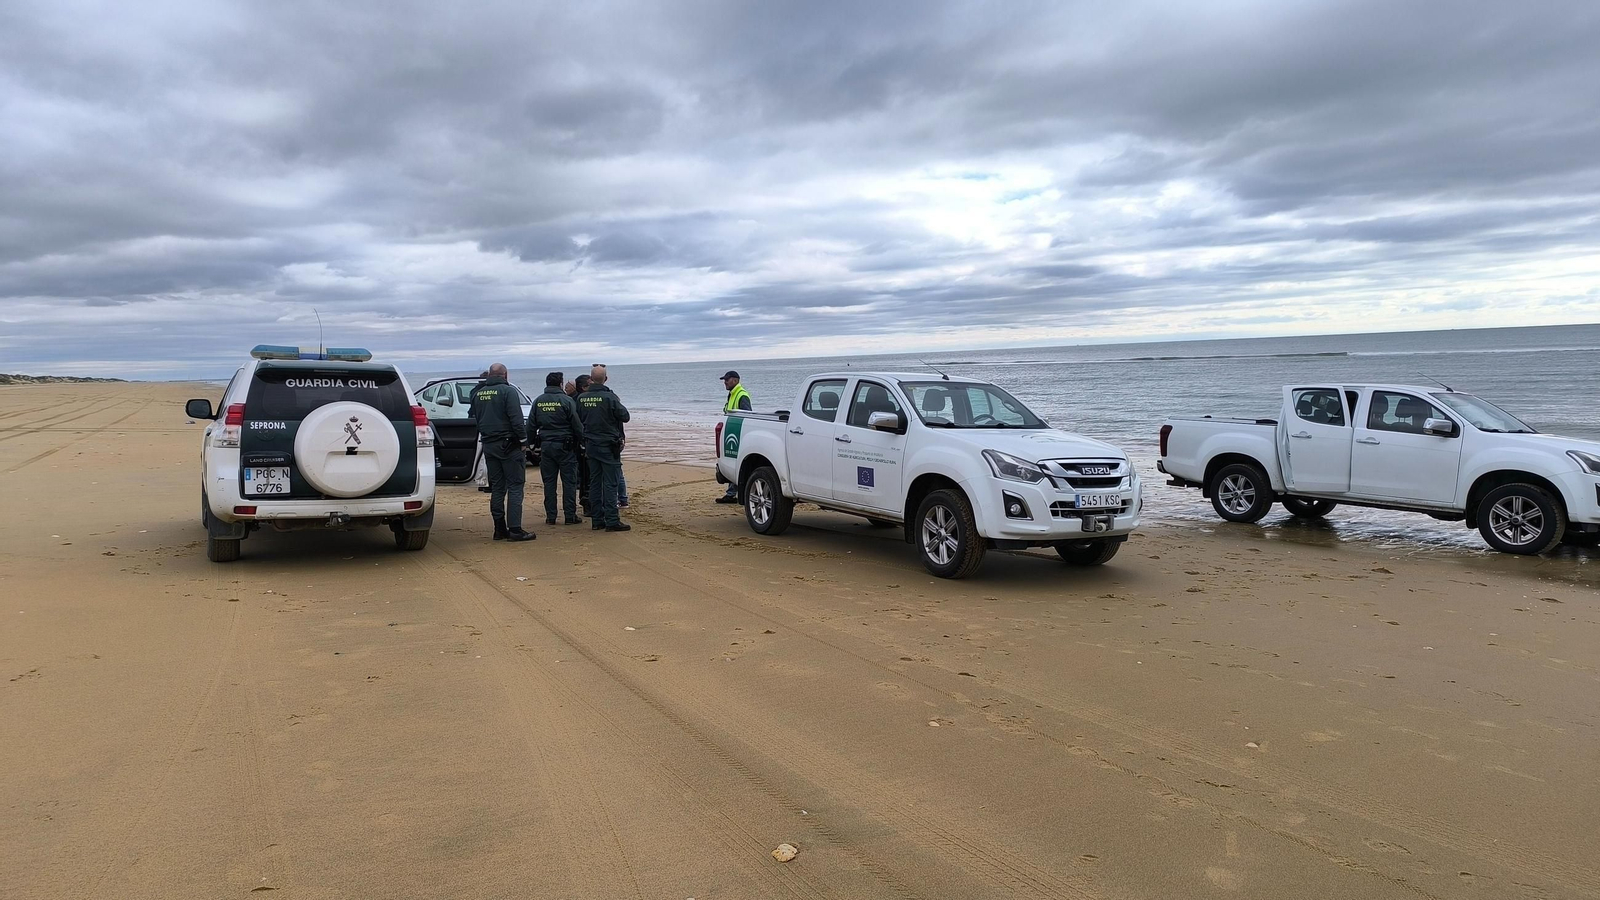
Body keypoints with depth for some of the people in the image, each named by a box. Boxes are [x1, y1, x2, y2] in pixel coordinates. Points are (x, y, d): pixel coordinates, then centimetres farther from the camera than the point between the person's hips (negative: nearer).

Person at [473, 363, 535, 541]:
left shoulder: (478, 394, 11)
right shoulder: (508, 391, -11)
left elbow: (474, 419, 19)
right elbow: (516, 419, -17)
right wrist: (521, 439, -9)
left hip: (488, 445, 7)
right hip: (508, 444, -7)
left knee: (497, 487, 12)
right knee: (515, 486, -4)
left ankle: (500, 528, 13)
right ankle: (515, 529, -8)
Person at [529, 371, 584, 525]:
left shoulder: (538, 401, 5)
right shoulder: (566, 400, -8)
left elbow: (531, 426, 9)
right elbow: (577, 425, -8)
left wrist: (530, 443, 18)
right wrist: (584, 441, 3)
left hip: (545, 445, 4)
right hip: (565, 446, -4)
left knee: (549, 482, 9)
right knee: (569, 481, 2)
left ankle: (550, 516, 10)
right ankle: (570, 516, 2)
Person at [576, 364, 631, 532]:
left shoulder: (581, 398, 1)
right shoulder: (609, 397, -16)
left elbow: (578, 420, 10)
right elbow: (625, 416, -10)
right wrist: (619, 406, 7)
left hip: (590, 444, 5)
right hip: (608, 445, -5)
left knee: (595, 482, 11)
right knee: (610, 483, -4)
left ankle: (598, 520, 14)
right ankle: (612, 521, -6)